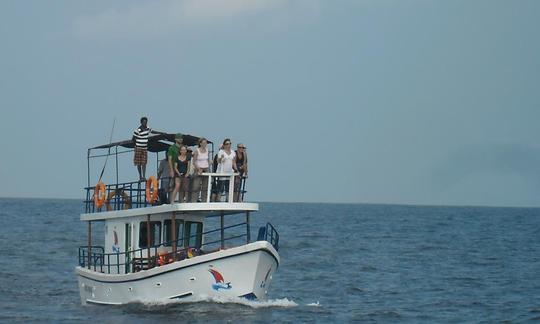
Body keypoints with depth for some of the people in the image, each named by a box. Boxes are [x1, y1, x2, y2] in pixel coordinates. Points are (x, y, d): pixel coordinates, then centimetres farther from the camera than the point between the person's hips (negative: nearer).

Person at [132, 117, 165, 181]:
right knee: (139, 163, 2)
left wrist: (162, 133, 29)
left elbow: (153, 131, 24)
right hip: (138, 148, -5)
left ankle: (144, 176, -8)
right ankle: (140, 176, 10)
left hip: (145, 148, 5)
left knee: (144, 163, -3)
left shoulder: (147, 129, 5)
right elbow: (133, 139, -9)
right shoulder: (138, 130, -15)